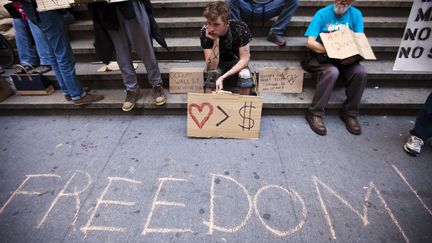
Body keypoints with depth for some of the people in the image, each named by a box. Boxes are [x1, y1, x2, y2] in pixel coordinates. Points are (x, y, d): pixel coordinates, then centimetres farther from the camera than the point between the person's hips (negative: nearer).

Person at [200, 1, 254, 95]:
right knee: (212, 74, -32)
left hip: (237, 63, 0)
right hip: (219, 63, 0)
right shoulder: (205, 32, -25)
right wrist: (216, 41, -39)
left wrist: (223, 77, -35)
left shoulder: (240, 28, -26)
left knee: (245, 75, -32)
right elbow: (212, 67, -28)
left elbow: (245, 59, -24)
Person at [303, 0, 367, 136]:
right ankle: (315, 114, -20)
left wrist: (355, 55, -21)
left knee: (361, 73, -25)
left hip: (346, 59, 4)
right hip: (322, 57, -3)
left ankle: (349, 114, -6)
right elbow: (310, 42, -13)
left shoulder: (356, 14, 6)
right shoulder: (323, 14, -4)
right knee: (331, 72, -35)